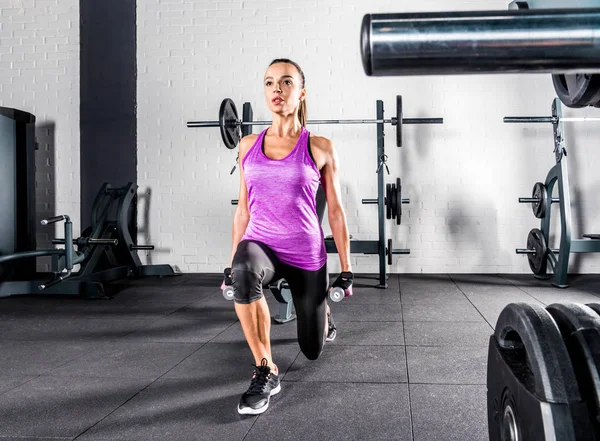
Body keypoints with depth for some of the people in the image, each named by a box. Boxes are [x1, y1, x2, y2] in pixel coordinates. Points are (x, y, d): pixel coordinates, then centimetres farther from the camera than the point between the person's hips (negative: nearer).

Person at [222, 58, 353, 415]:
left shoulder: (320, 148, -6)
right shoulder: (249, 145, 2)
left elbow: (335, 211, -1)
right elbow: (243, 209, 9)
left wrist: (347, 269, -1)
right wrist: (231, 263, 10)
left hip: (306, 254, -1)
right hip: (261, 245, 1)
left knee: (313, 350, 13)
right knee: (243, 273, -39)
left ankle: (324, 311, 52)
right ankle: (266, 372, -21)